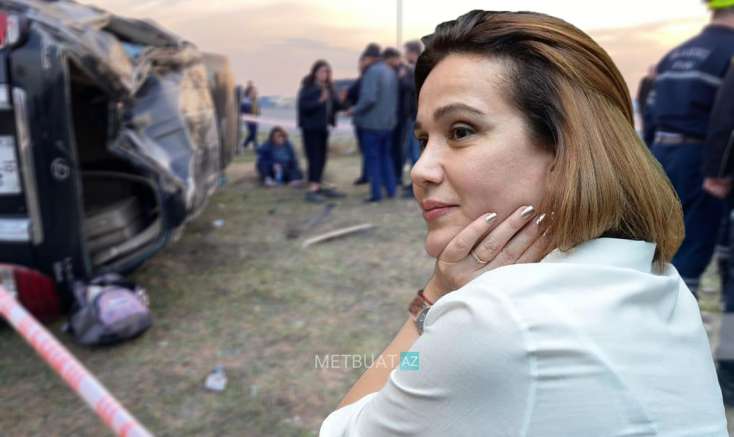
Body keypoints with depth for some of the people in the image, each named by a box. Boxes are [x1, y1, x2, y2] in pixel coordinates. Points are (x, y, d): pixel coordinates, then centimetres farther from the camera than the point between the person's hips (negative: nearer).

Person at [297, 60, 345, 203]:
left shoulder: (328, 88, 12)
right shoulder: (307, 88, -10)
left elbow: (335, 105, 14)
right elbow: (303, 106, -19)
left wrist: (340, 101, -7)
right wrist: (319, 101, -28)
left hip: (323, 127, 7)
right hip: (311, 128, -7)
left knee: (322, 157, 10)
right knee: (314, 158, -10)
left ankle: (318, 187, 20)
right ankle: (311, 190, -9)